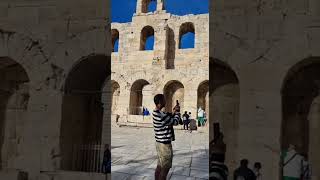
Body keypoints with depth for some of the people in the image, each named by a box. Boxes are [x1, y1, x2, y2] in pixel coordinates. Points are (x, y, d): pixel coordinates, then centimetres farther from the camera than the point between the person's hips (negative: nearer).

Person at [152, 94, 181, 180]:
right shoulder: (161, 114, -24)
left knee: (160, 166, 17)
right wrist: (177, 112, 2)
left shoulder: (156, 112, 8)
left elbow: (168, 121, 20)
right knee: (165, 168, 1)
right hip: (165, 144, -10)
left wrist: (173, 112, 11)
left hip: (159, 143, 10)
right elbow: (175, 122, -14)